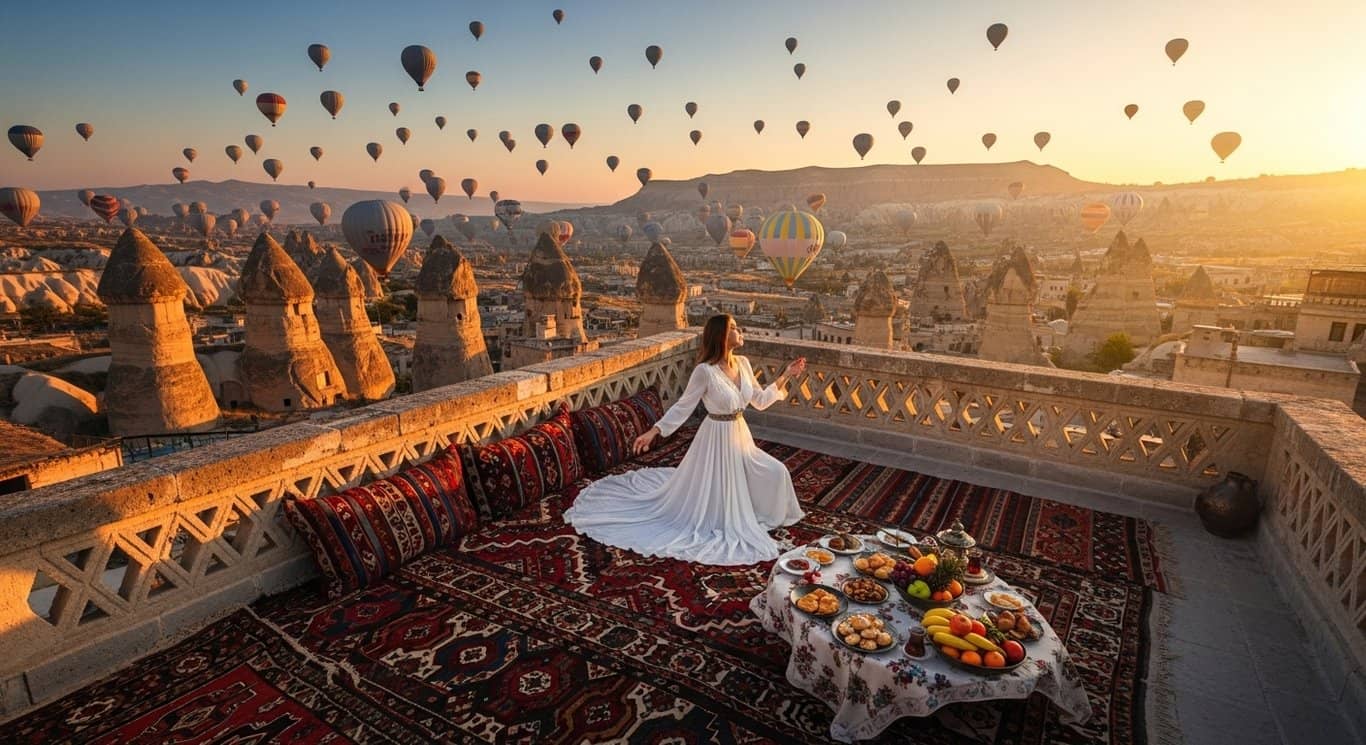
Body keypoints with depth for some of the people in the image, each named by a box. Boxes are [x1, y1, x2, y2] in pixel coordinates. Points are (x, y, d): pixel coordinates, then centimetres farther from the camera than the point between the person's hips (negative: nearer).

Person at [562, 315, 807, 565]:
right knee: (711, 495, 4)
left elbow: (760, 400, 8)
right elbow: (682, 407, -15)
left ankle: (758, 516, 34)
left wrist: (786, 376, 7)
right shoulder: (705, 371, -22)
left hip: (740, 437, 7)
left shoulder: (743, 364, -1)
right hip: (717, 440, -7)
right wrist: (653, 431, -20)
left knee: (776, 472, 10)